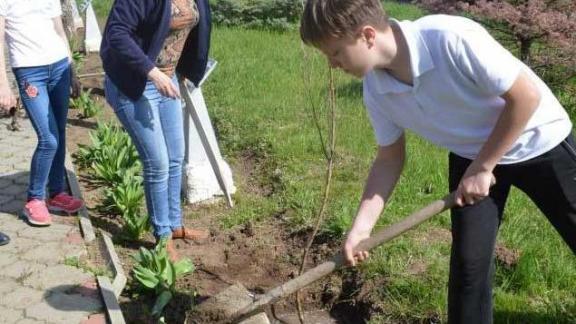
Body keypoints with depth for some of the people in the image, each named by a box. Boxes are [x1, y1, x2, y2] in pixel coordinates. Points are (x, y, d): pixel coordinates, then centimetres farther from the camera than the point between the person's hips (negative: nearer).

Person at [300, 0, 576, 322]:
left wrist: (483, 168, -21)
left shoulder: (451, 37, -36)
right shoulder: (376, 90, -16)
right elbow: (390, 158, -2)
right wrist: (361, 226, -10)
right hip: (471, 157, 4)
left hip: (539, 144, -4)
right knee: (468, 260, 0)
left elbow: (526, 95, -27)